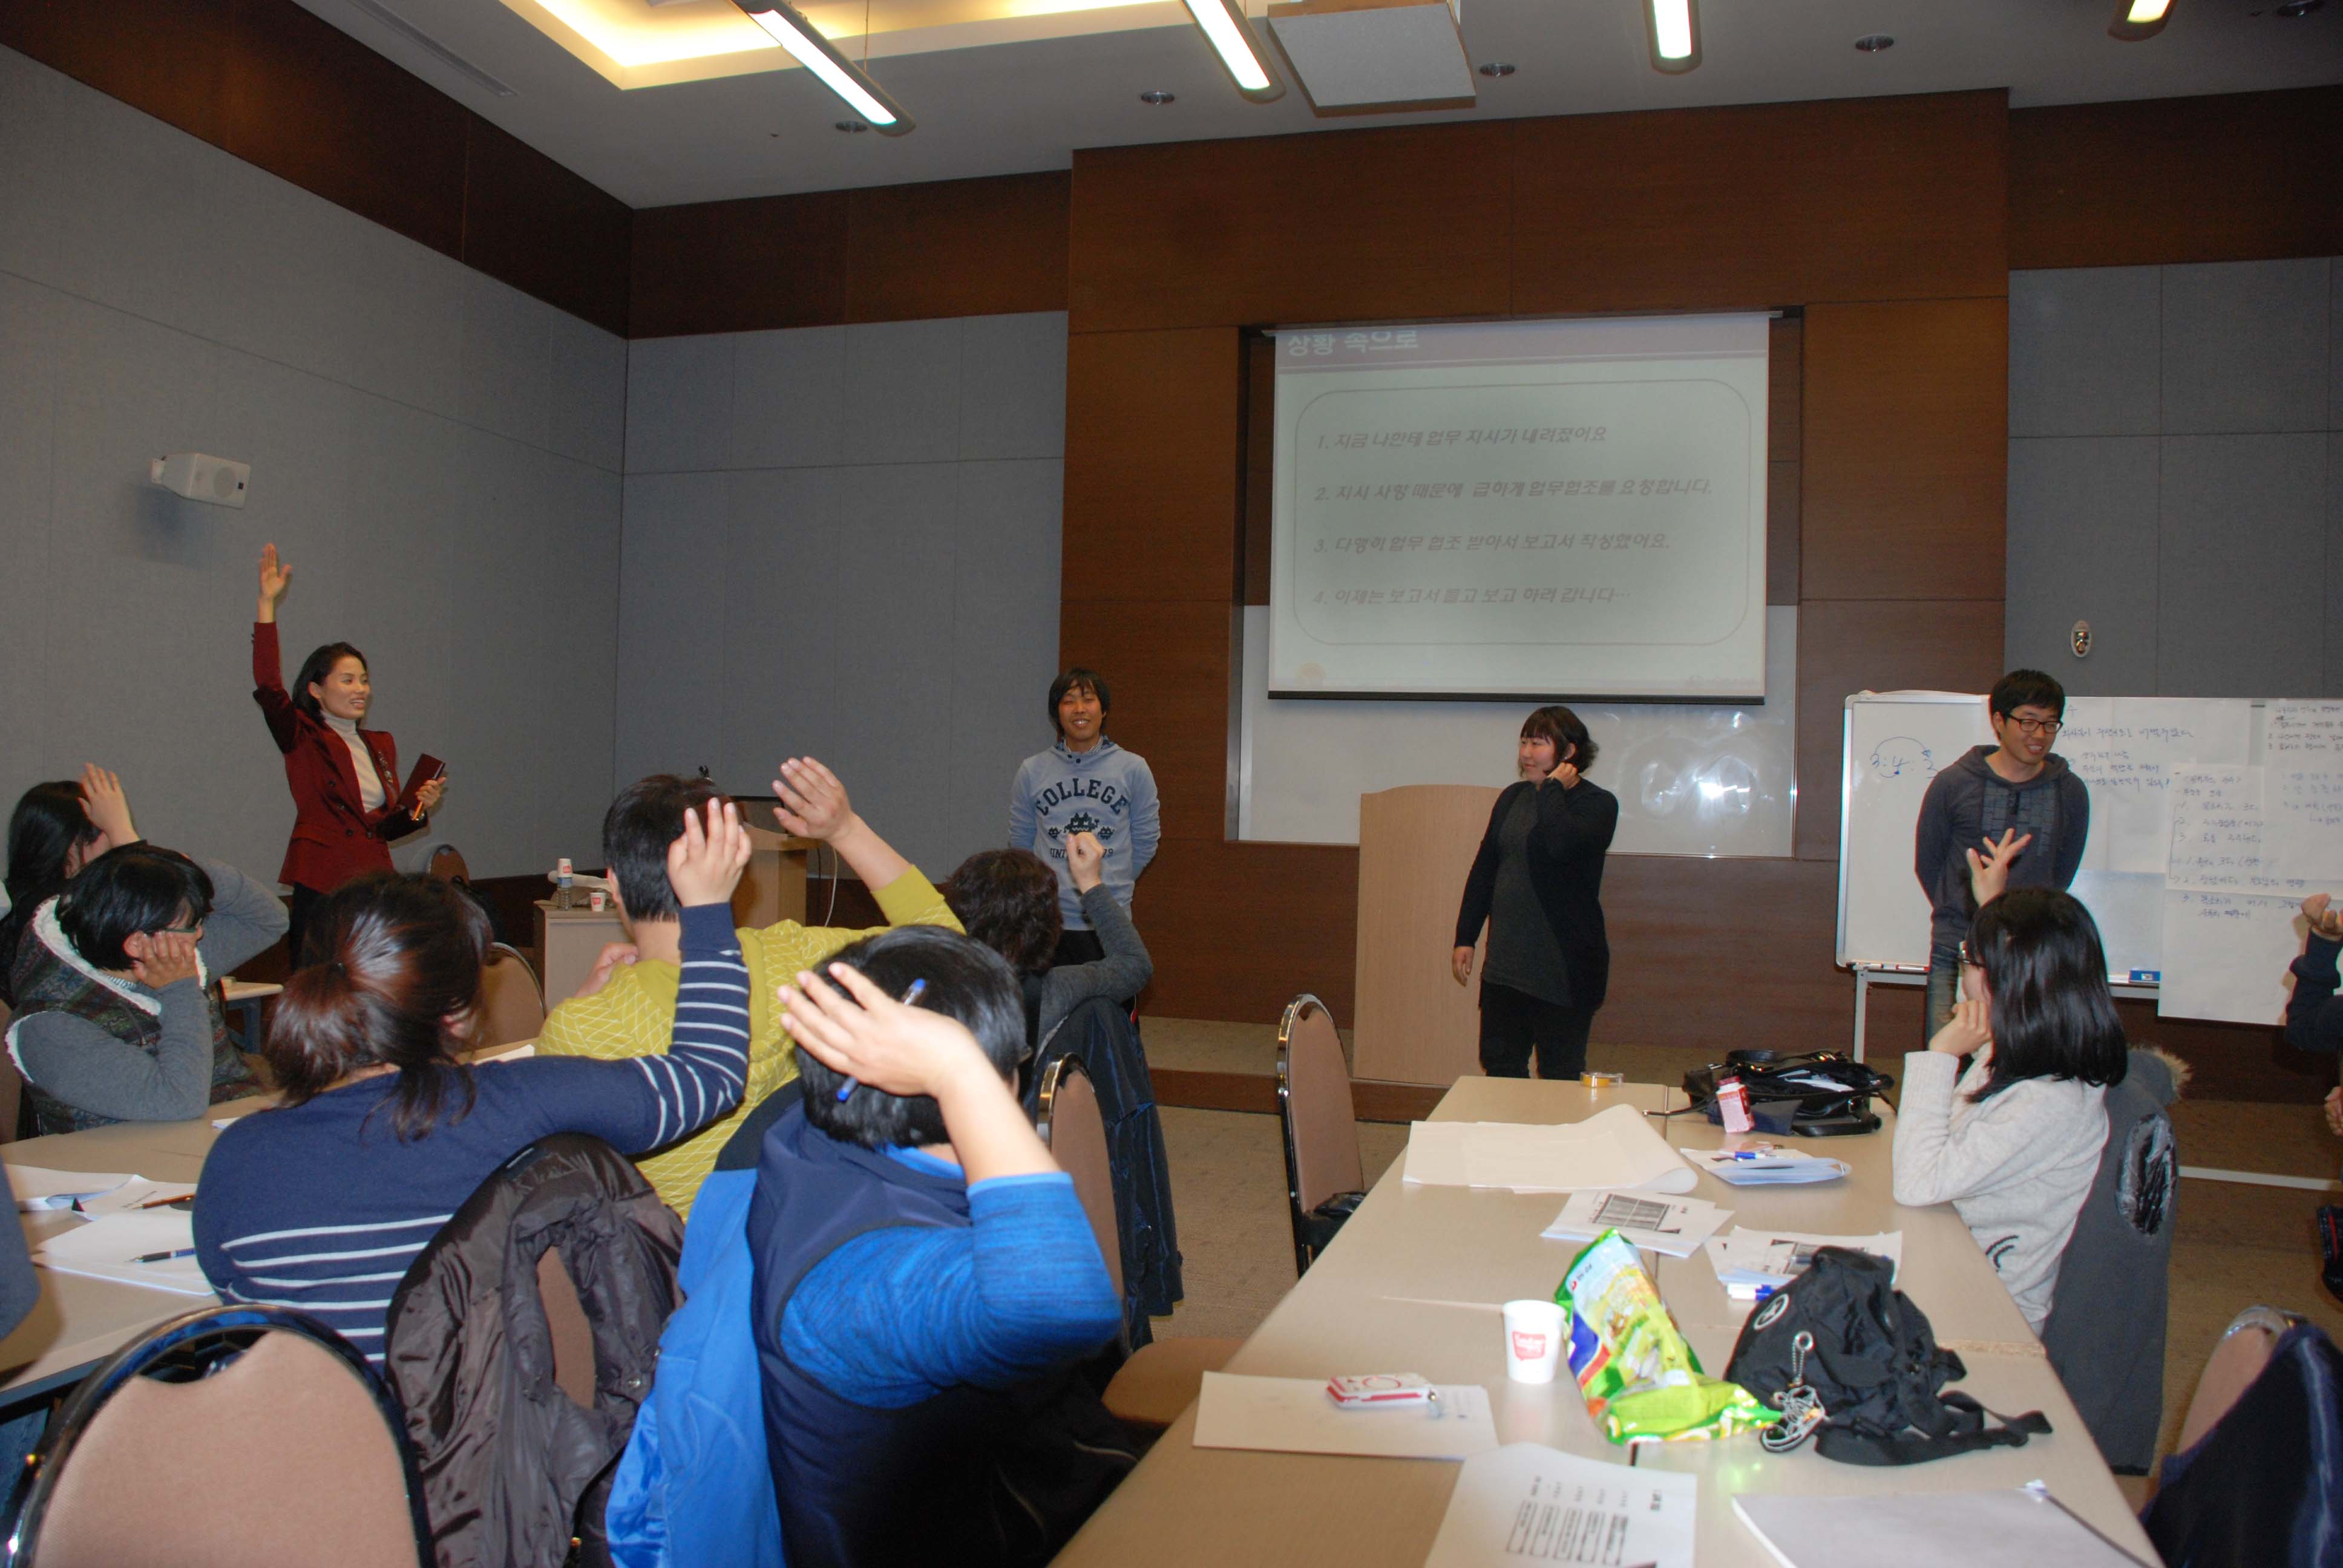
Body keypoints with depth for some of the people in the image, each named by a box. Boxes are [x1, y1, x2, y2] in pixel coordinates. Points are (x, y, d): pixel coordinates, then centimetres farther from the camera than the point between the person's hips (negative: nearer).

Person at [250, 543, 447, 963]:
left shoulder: (381, 745, 18)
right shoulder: (304, 738, 3)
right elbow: (268, 687, -16)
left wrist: (418, 809, 4)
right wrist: (268, 605, -19)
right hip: (321, 886, -5)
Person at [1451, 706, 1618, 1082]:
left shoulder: (1597, 804, -9)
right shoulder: (1513, 797, 10)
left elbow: (1558, 844, -31)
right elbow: (1483, 870, 14)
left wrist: (1553, 788, -16)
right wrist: (1465, 937, 12)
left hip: (1564, 966, -6)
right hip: (1506, 963, 6)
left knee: (1561, 1078, 4)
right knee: (1499, 1067, 12)